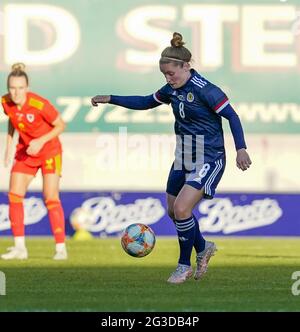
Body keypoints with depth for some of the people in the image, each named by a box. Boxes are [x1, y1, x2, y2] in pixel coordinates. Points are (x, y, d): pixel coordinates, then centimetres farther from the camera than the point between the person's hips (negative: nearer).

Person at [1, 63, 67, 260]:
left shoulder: (39, 104, -28)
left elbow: (60, 125, -16)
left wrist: (41, 141, -27)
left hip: (49, 150, -5)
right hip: (25, 151, 5)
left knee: (51, 197, -13)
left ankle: (61, 248, -8)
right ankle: (20, 248, 1)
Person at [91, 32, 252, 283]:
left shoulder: (205, 90, -19)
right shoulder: (173, 89, 3)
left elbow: (231, 115, -17)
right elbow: (146, 103, 18)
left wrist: (241, 149, -26)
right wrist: (111, 99, 13)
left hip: (208, 159, -9)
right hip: (184, 158, 9)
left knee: (181, 208, -18)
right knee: (174, 211, 15)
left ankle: (185, 265, 1)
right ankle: (203, 249, 40)